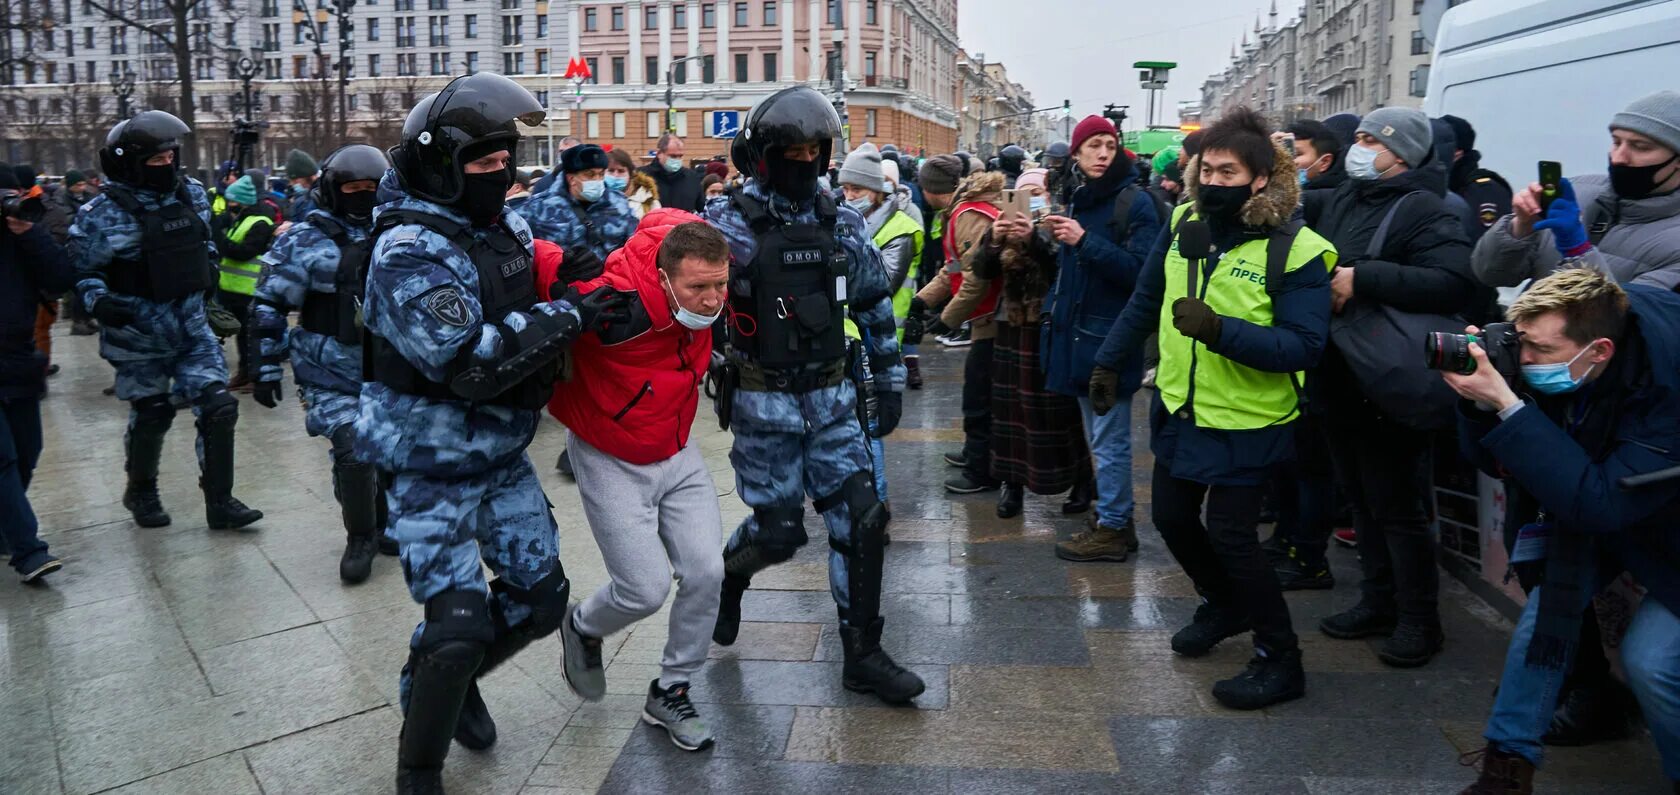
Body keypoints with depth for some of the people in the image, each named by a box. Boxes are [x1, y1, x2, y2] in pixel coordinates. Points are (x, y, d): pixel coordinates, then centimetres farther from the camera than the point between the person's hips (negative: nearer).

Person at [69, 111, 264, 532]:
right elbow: (79, 271, -9)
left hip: (192, 326, 4)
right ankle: (141, 492, 36)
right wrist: (98, 299, -26)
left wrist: (206, 275, 12)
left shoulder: (191, 194, 2)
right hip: (139, 335, -4)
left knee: (218, 407, -3)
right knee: (150, 416, 9)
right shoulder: (103, 214, -15)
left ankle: (219, 501, 8)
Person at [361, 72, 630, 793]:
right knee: (459, 620, -11)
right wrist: (567, 316, -27)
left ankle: (448, 678, 40)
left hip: (503, 455, 8)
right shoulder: (411, 254, -21)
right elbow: (469, 364, -31)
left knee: (540, 598, 11)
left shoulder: (506, 228, 4)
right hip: (431, 466, -7)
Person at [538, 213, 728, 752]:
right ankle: (583, 630, 31)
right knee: (647, 589, -7)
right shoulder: (619, 311, -35)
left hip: (677, 454, 6)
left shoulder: (703, 292, -16)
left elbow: (668, 219, 6)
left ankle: (670, 695, 19)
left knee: (706, 572, -3)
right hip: (611, 462, -6)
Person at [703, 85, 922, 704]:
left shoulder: (840, 223, 5)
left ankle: (863, 655, 14)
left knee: (861, 518, 0)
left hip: (831, 398, 4)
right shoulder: (729, 222, -8)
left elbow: (875, 305, 12)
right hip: (763, 403, -4)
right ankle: (728, 574, 39)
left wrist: (889, 381, 12)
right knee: (778, 530, 2)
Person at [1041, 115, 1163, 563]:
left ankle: (1112, 529, 10)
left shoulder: (1134, 202, -10)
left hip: (1110, 336, -8)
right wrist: (1056, 238, 6)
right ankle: (1114, 521, 27)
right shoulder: (1074, 198, 12)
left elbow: (1141, 271, -20)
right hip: (1077, 333, 8)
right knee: (1098, 436, 16)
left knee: (1109, 439, -1)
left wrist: (1085, 241, -22)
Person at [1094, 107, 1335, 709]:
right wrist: (1110, 362, 13)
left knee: (1229, 533, -3)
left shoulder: (1296, 250, -18)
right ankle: (1225, 605, 45)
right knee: (1171, 517, 17)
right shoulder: (1185, 222, -1)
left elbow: (1304, 345, -23)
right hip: (1178, 407, 7)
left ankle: (1281, 660, 18)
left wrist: (1221, 330, -35)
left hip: (1247, 422, -6)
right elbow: (1145, 299, 11)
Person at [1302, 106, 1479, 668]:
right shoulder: (1340, 201, 9)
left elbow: (1457, 283, -28)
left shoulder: (1420, 210, -14)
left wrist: (1363, 277, -29)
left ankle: (1419, 620, 20)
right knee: (1362, 501, 18)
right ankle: (1379, 603, 33)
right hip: (1340, 387, 8)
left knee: (1398, 508, 4)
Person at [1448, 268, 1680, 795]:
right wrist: (1481, 400, -32)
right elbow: (1496, 462, -11)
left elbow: (1598, 504, -42)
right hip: (1592, 514, 5)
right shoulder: (1557, 370, -20)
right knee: (1546, 608, -6)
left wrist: (1507, 405, -47)